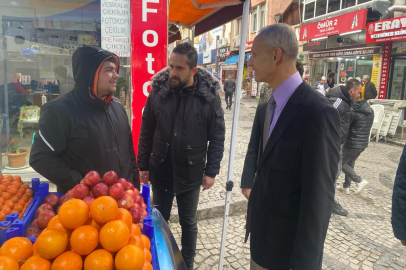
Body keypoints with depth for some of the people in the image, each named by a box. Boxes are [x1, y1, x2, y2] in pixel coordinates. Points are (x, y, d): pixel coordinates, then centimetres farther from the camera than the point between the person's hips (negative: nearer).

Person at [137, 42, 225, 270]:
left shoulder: (209, 96, -12)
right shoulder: (158, 91, -7)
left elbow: (217, 138, -6)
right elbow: (146, 132, 1)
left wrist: (211, 171, -6)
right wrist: (143, 165, 2)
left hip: (191, 174, -1)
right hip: (160, 172, 2)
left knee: (189, 223, 18)